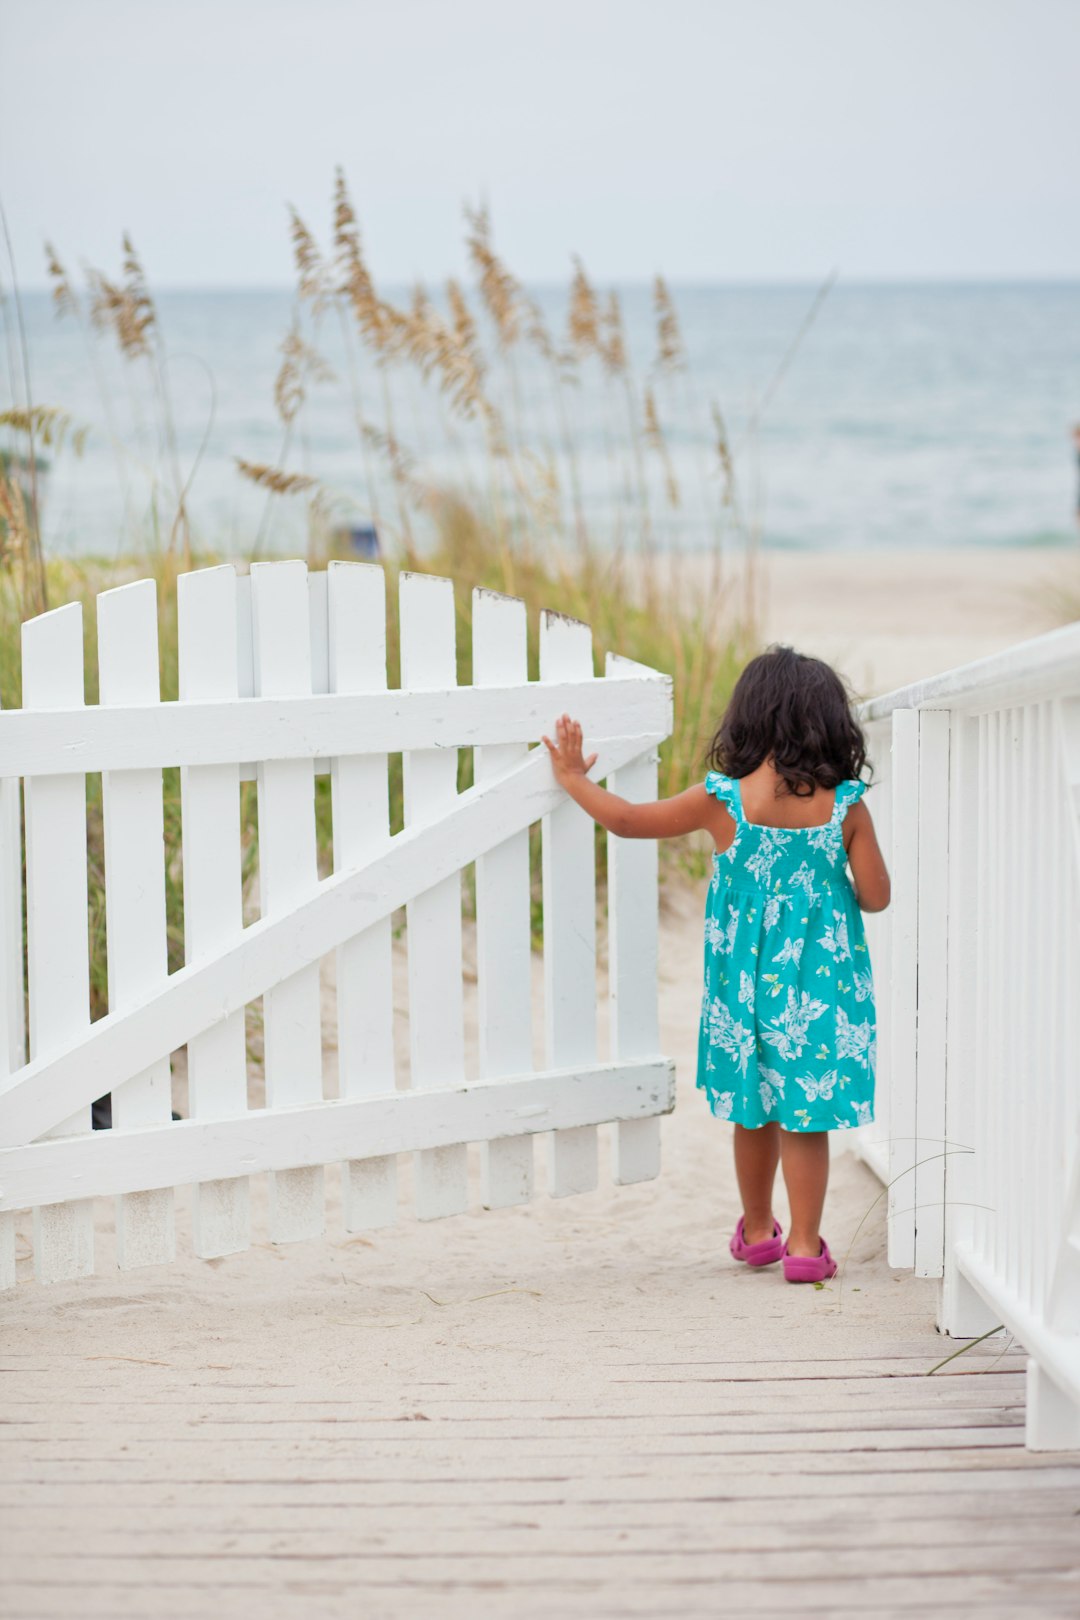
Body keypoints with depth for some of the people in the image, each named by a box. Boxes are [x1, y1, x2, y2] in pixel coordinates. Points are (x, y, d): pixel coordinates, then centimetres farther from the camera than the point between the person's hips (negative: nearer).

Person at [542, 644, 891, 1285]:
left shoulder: (724, 800, -9)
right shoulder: (846, 807, -10)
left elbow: (628, 819, -1)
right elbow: (875, 895, -5)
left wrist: (574, 778, 15)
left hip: (746, 981, 1)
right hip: (821, 982, -1)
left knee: (755, 1113, 18)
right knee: (806, 1117, 5)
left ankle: (758, 1231, 33)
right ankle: (804, 1245, 5)